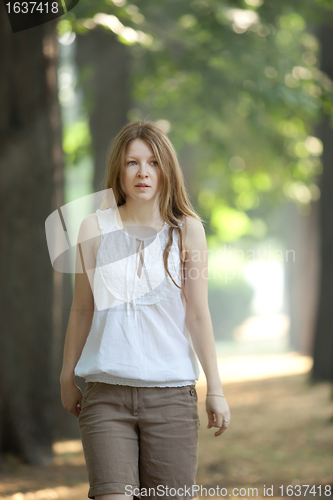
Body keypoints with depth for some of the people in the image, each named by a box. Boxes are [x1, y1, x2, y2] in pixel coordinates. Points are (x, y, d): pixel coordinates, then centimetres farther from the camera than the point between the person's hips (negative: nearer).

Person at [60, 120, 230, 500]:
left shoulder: (186, 230, 2)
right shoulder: (95, 229, 4)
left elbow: (197, 314, 4)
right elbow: (82, 309, 12)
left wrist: (215, 388, 2)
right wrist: (67, 377, 17)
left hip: (172, 392, 0)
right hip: (106, 394, 0)